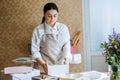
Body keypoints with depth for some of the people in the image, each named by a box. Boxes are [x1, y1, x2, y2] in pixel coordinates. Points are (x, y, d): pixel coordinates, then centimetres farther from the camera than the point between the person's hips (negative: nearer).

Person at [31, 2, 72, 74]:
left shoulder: (63, 28, 0)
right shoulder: (38, 30, -5)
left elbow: (66, 47, -3)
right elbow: (35, 51, -5)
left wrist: (66, 60, -20)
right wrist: (42, 64, -21)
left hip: (62, 66, 2)